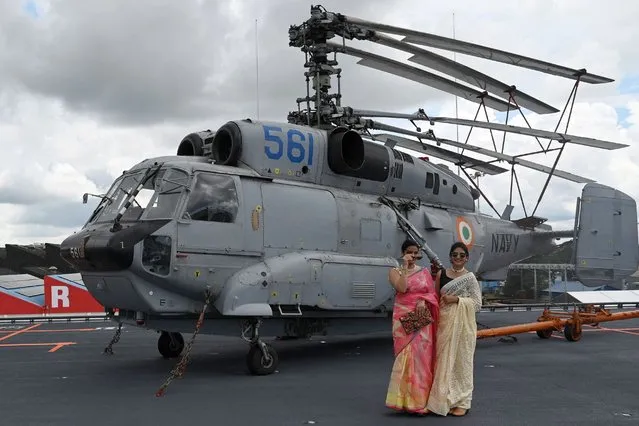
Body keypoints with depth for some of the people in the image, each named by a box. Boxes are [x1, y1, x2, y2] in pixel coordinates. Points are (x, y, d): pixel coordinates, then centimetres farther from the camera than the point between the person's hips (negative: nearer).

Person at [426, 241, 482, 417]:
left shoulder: (470, 277, 1)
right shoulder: (441, 274, 8)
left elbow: (477, 303, -2)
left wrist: (457, 299, -13)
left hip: (463, 323, -2)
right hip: (445, 322, 2)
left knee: (462, 359, 1)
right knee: (445, 360, 3)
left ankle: (462, 402, 9)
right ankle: (445, 400, 14)